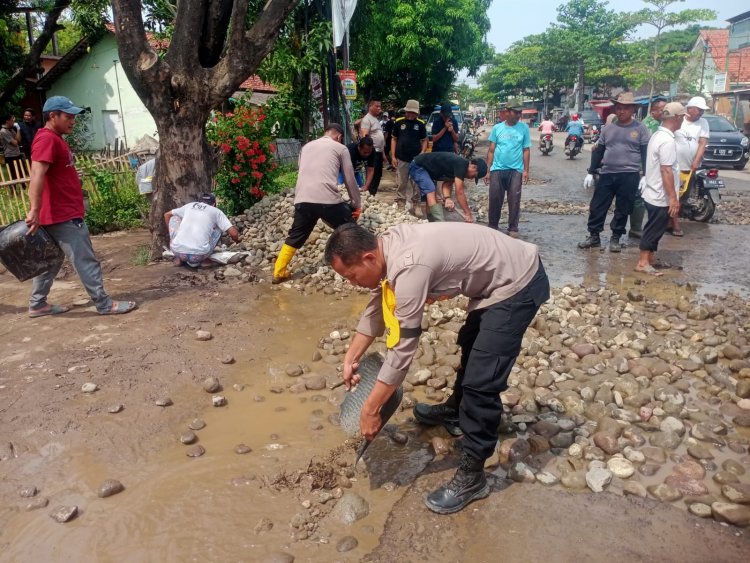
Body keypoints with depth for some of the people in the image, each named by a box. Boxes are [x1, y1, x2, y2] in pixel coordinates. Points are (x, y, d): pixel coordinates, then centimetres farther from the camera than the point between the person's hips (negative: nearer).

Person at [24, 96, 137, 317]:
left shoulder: (55, 139, 17)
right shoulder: (47, 139, -17)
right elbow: (37, 176, -29)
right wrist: (34, 210, -37)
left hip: (63, 214, 11)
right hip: (63, 216, -11)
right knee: (86, 262, -4)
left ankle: (37, 304, 24)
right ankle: (105, 304, 2)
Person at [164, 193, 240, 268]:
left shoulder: (189, 206, 22)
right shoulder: (216, 211, 14)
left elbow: (167, 215, 34)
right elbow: (233, 233, 7)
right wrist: (237, 240, 30)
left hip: (178, 252, 2)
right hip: (198, 255, -2)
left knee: (174, 218, 29)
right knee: (218, 228, 22)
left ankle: (179, 258, 25)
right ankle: (204, 260, 13)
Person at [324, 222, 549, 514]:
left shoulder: (408, 268, -34)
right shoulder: (388, 244, -5)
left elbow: (402, 349, -28)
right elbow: (376, 308, 8)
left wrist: (369, 410, -19)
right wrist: (351, 358, 8)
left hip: (518, 284, -10)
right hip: (501, 274, 10)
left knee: (481, 381, -12)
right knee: (471, 344, 29)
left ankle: (471, 475, 5)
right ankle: (456, 410, 53)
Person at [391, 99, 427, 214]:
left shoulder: (421, 124, 2)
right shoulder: (399, 122, 1)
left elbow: (424, 140, 7)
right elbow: (394, 139, 6)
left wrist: (422, 153, -8)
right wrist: (393, 156, 0)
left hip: (416, 159, 0)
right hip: (402, 159, 0)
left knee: (415, 184, 5)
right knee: (402, 183, 8)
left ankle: (414, 205, 16)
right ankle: (400, 204, 18)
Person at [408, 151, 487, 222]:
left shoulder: (460, 164, 3)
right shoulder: (461, 164, -25)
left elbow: (447, 183, 2)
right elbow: (459, 192, -26)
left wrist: (447, 198, -17)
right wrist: (468, 213, -22)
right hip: (418, 166, -10)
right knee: (431, 193, -24)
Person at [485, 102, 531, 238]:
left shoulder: (524, 128, 2)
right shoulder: (497, 128, 3)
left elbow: (526, 150, 4)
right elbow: (491, 150, 5)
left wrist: (526, 170, -2)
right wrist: (487, 170, 2)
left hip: (516, 170, 0)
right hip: (497, 169, 1)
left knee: (514, 201, 2)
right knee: (495, 200, 5)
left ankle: (513, 228, 12)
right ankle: (492, 226, 19)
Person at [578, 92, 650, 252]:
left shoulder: (640, 128, 0)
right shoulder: (608, 128, 10)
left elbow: (646, 153, -2)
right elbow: (598, 152, 13)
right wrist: (590, 173, 9)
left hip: (629, 176, -3)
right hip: (606, 174, 3)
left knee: (622, 210, 5)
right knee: (597, 207, 4)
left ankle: (615, 238, 18)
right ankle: (594, 237, 15)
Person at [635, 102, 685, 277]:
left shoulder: (657, 135, 11)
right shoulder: (668, 141, -20)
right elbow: (666, 171, -24)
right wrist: (673, 198, -21)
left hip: (653, 192, 10)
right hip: (660, 196, -10)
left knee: (654, 229, 17)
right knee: (654, 229, -2)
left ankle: (651, 258, 27)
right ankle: (643, 262, 5)